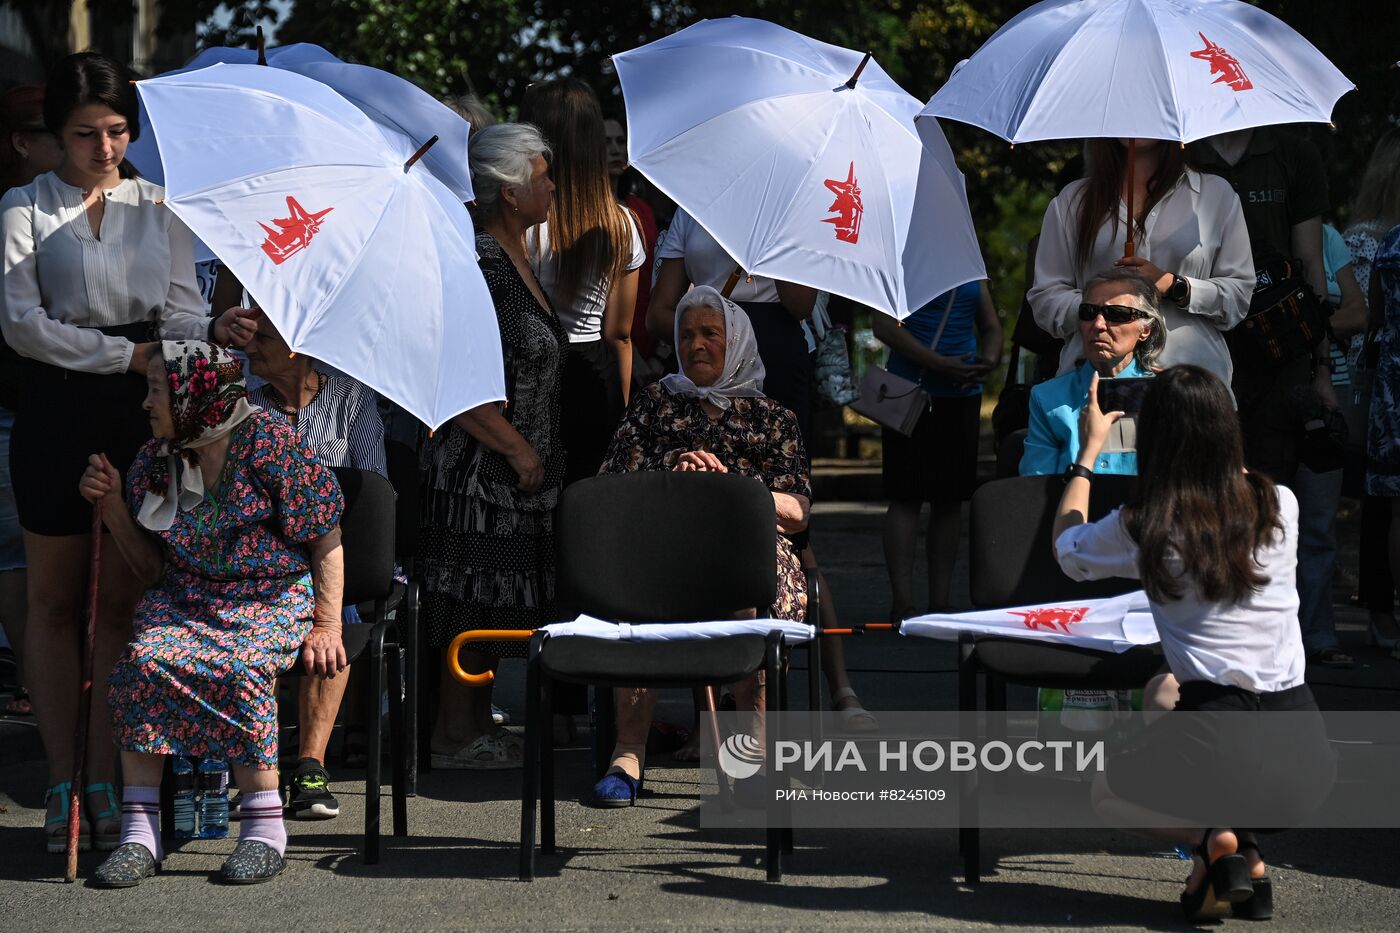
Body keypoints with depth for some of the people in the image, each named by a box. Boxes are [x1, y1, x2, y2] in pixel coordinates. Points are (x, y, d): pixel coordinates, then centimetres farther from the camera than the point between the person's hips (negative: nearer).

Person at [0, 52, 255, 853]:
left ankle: (104, 779, 10)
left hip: (143, 413, 2)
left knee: (122, 601, 3)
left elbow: (181, 310, 1)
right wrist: (127, 354, -15)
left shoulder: (159, 208, 8)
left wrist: (212, 331, -22)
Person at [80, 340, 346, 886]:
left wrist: (326, 626, -10)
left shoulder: (270, 443, -8)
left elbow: (326, 543, -4)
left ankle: (265, 830, -25)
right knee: (143, 663, -27)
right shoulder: (155, 461, 8)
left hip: (272, 597, -4)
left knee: (239, 669, -35)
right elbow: (150, 571, 11)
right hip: (185, 598, 4)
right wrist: (112, 506, 0)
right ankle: (139, 834, -26)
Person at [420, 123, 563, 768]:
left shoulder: (515, 259, 13)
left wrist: (537, 450, 20)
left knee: (495, 602, 15)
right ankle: (454, 736, 4)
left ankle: (478, 727, 24)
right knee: (475, 600, -4)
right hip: (476, 466, -10)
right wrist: (517, 447, -18)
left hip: (518, 466, 10)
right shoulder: (479, 267, -19)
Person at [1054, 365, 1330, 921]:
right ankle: (1244, 845, 15)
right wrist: (1206, 422, 37)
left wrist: (1090, 451, 28)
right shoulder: (1281, 506, 2)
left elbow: (1067, 549, 18)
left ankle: (1211, 839, -2)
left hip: (1220, 752, -4)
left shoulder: (1141, 529, -5)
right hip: (1305, 755, 4)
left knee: (1106, 793, 30)